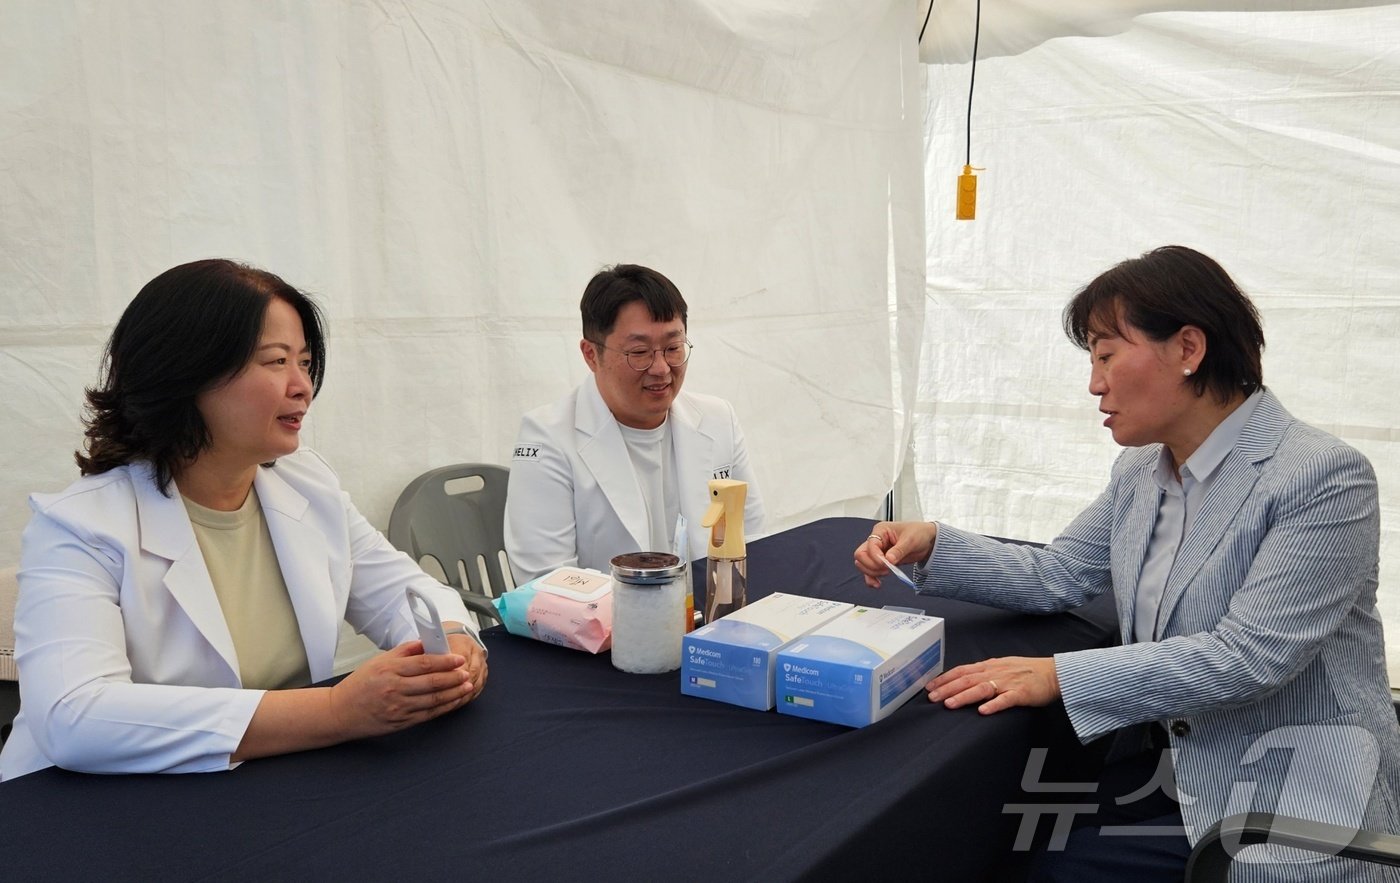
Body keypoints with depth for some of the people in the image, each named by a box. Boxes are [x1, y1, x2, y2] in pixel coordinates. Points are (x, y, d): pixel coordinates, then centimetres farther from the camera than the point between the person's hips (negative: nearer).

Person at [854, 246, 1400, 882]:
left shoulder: (1326, 478, -18)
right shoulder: (1142, 470, 6)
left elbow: (1248, 655, -25)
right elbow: (1055, 578, 9)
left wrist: (1060, 676, -28)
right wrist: (933, 547, -6)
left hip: (1285, 799, -6)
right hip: (1163, 767, 6)